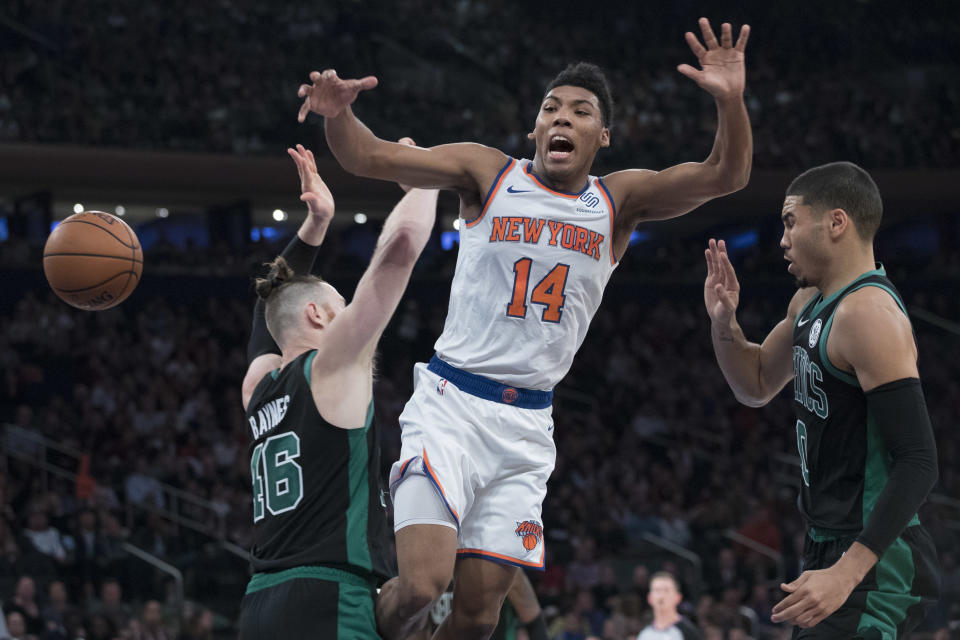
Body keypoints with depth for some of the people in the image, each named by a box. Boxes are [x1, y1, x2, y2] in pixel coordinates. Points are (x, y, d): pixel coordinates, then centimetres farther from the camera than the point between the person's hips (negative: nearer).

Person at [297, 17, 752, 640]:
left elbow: (724, 176, -6)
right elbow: (370, 157, -5)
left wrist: (732, 102, -26)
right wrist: (337, 115, -28)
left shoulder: (620, 200, 6)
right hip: (451, 404, -3)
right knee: (423, 584, -20)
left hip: (527, 425, 3)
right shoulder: (488, 174, 1)